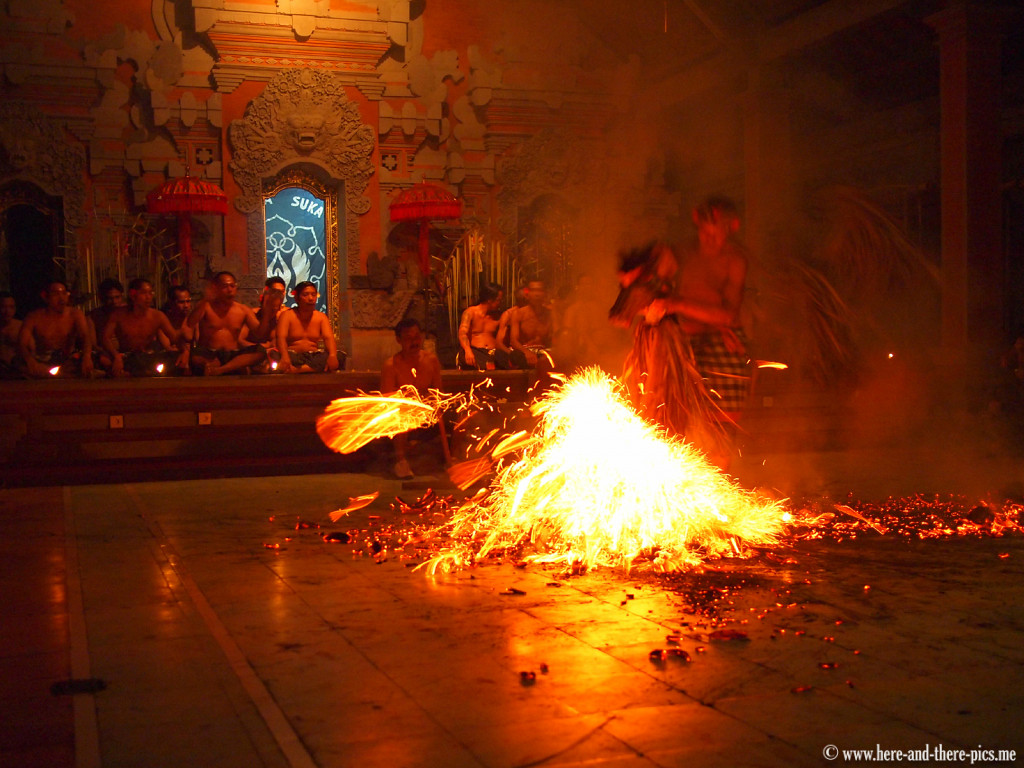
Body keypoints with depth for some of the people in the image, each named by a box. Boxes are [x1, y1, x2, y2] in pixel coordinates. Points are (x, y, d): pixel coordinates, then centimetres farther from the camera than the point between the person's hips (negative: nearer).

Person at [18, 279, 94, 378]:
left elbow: (86, 337, -12)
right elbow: (22, 344, -11)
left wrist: (87, 356, -38)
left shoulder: (75, 314, 2)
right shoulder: (34, 317, -1)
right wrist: (30, 361, -37)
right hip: (42, 362, 0)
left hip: (68, 361, 0)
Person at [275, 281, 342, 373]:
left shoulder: (321, 317, 13)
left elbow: (328, 337, -3)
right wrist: (285, 356, -35)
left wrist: (333, 355, -27)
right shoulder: (286, 315, 3)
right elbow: (281, 338, -12)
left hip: (315, 356, 3)